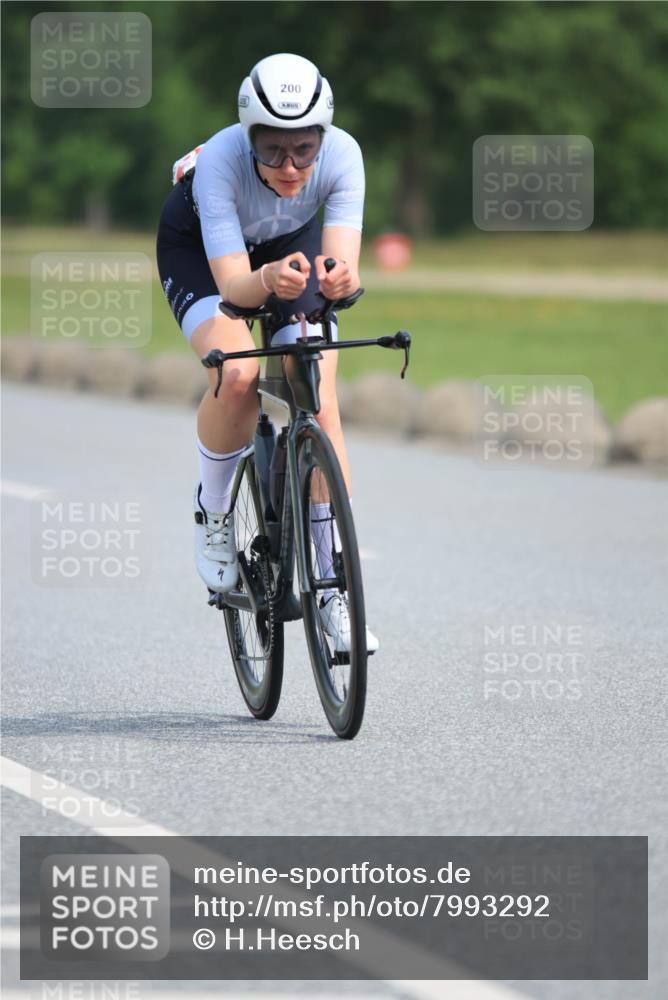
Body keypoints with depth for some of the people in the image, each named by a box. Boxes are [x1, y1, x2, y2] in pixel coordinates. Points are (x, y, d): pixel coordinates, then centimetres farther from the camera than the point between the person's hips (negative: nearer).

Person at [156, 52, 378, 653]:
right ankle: (213, 512, -2)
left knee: (320, 401, -14)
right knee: (237, 375, -30)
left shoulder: (342, 154, -33)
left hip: (294, 242, 2)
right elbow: (232, 284, -42)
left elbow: (345, 265, -41)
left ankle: (335, 589, -6)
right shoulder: (220, 160, -39)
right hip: (200, 246, -2)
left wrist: (341, 279, -64)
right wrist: (268, 280, -64)